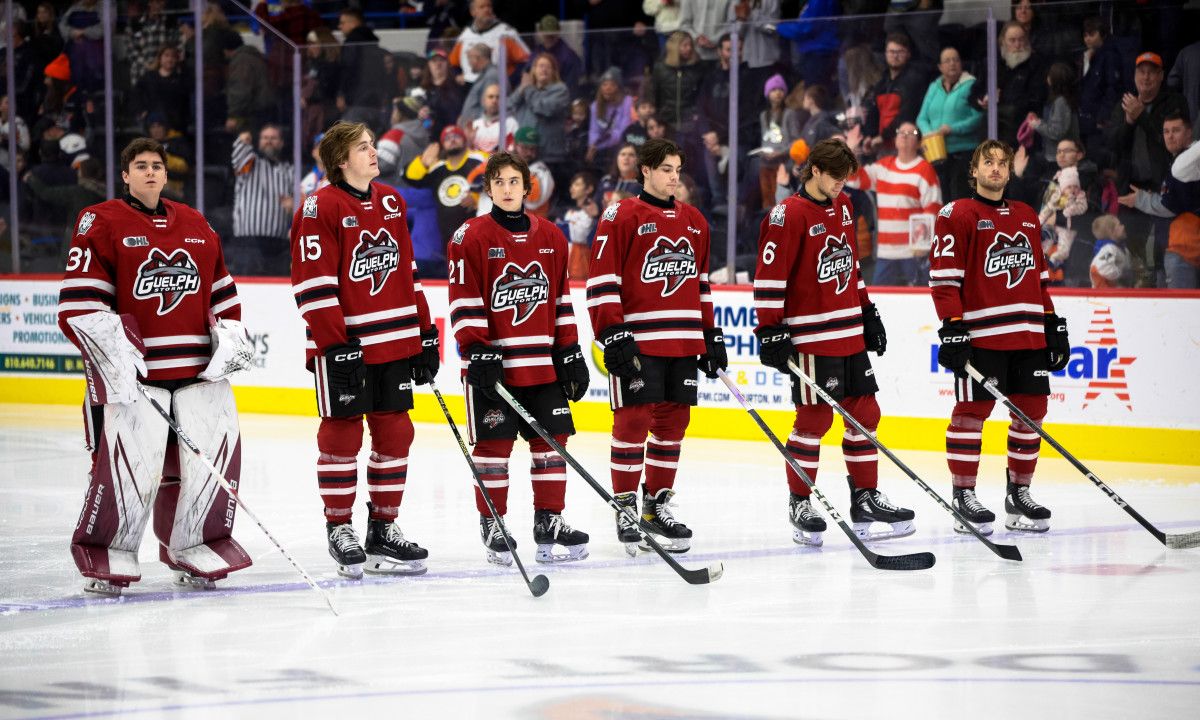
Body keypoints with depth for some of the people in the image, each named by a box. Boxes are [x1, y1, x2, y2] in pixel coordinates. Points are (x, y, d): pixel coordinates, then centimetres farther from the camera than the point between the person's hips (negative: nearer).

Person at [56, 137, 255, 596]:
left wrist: (232, 336, 9)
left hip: (200, 367, 6)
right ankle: (107, 554, 3)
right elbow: (80, 302, -8)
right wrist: (112, 350, -16)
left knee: (216, 448, 1)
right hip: (133, 368, -5)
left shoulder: (196, 226, 16)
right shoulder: (101, 223, -2)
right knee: (129, 458, -14)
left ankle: (190, 546, 18)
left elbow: (221, 289, 23)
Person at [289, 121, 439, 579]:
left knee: (395, 433, 8)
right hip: (343, 344, -7)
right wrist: (335, 346, -19)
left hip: (395, 343, 7)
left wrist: (425, 333, 14)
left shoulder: (391, 202, 12)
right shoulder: (320, 209, -10)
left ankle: (383, 530, 17)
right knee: (342, 435, 1)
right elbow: (315, 286, -14)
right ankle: (340, 531, 11)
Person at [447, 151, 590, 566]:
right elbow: (464, 302, -7)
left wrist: (570, 352, 10)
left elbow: (561, 300, 15)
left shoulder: (551, 237, 11)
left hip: (543, 362, 4)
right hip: (492, 364, -4)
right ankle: (492, 525, 9)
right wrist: (477, 352, -15)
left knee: (551, 440, 5)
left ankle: (549, 521, 13)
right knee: (493, 445, -1)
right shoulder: (471, 237, -4)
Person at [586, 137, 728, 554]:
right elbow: (602, 281, -9)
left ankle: (657, 505, 18)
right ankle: (624, 508, -1)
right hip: (638, 341, -6)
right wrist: (613, 333, -15)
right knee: (633, 422, -7)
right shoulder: (621, 217, -5)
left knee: (672, 422, 8)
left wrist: (711, 335, 19)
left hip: (684, 343, 6)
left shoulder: (694, 222, 16)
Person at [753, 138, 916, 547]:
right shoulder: (789, 215, -13)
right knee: (815, 418, -4)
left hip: (851, 333, 8)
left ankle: (865, 498, 17)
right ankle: (800, 504, 7)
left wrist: (867, 313, 22)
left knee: (865, 413, 9)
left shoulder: (842, 207, 12)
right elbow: (769, 277, -15)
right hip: (811, 335, -8)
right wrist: (771, 331, -18)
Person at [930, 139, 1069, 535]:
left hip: (1028, 334, 7)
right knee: (972, 411, -5)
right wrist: (951, 325, -16)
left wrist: (1053, 324, 18)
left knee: (1032, 409, 6)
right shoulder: (957, 215, -2)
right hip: (979, 334, -6)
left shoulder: (1027, 217, 18)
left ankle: (1018, 492, 17)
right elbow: (944, 277, -8)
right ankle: (964, 496, 1)